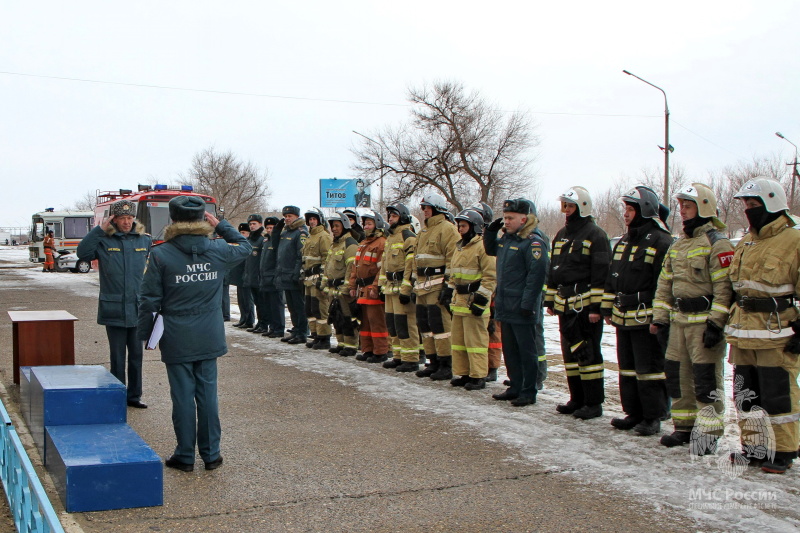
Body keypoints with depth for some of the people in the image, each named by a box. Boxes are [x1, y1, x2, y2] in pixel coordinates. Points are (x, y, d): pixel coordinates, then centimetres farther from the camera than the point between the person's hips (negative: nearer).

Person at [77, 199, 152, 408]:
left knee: (136, 354, 11)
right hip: (113, 310, -3)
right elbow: (82, 253, -19)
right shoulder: (104, 241, -3)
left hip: (138, 310, 3)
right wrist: (99, 230, -22)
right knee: (117, 356, 5)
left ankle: (134, 395, 23)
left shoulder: (145, 241, 6)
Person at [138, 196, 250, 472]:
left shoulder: (160, 255, -9)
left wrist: (144, 334, 4)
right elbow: (244, 246, 21)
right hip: (209, 338, 3)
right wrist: (220, 225, 18)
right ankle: (211, 454, 16)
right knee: (208, 394, 9)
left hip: (177, 339, -2)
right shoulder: (217, 250, -2)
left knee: (183, 396, 5)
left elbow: (149, 301, -7)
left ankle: (185, 456, 13)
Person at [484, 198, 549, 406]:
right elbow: (490, 250, 32)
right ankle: (515, 387, 26)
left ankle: (528, 392, 8)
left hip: (521, 309, -9)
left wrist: (528, 304, -22)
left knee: (526, 351, 1)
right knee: (509, 349, 15)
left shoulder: (533, 242, -15)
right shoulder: (506, 238, 13)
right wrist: (491, 231, 14)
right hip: (505, 307, 9)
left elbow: (537, 275, -20)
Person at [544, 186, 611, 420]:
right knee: (570, 352, 11)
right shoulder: (561, 235, 17)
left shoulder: (595, 235, -6)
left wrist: (596, 306, -16)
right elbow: (553, 270, 21)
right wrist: (550, 300, 17)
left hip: (586, 305, -8)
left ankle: (594, 403, 3)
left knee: (588, 354, -4)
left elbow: (601, 274, -11)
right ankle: (577, 399, 21)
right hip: (564, 305, 8)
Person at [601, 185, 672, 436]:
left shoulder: (660, 242, -11)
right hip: (623, 318, 8)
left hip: (646, 319, -8)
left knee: (649, 369, -1)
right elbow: (612, 279, 20)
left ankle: (653, 417, 8)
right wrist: (608, 309, 17)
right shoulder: (623, 243, 15)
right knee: (627, 368, 14)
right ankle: (634, 413, 23)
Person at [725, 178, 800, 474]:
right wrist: (731, 325, 21)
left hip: (776, 336, -7)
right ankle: (752, 446, 23)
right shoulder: (745, 243, 16)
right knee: (746, 394, 12)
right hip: (744, 335, 7)